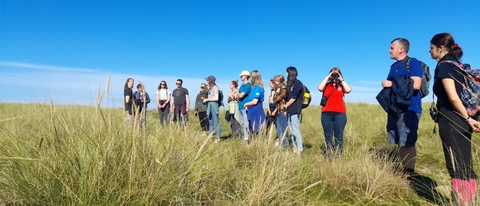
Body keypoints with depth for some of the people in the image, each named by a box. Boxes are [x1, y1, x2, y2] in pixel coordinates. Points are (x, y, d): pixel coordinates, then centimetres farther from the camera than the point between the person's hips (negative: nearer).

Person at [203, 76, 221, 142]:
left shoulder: (215, 87, -7)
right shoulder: (210, 88, 18)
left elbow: (216, 98, -13)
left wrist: (207, 99, -8)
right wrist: (205, 99, 4)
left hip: (214, 105, -9)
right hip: (209, 105, 9)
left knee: (216, 122, -8)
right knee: (210, 123, 9)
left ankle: (218, 138, -7)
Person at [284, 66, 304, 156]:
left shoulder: (297, 83, -9)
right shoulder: (290, 84, 18)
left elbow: (293, 98, -13)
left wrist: (285, 106, -4)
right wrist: (286, 107, 4)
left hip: (295, 111, -9)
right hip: (290, 110, 9)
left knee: (296, 131, -9)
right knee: (292, 131, 10)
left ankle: (300, 150, -7)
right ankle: (295, 149, 16)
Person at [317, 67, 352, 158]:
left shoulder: (342, 85, 11)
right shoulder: (326, 85, 12)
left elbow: (348, 90, -9)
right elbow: (320, 88, -9)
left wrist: (341, 80, -1)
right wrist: (327, 77, -2)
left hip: (340, 114, -1)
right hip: (326, 114, 1)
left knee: (339, 136, 0)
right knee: (328, 136, 4)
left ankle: (339, 156, 6)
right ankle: (329, 156, 11)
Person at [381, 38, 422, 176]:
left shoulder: (413, 63, -6)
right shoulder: (394, 66, 19)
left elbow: (416, 84, -18)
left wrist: (392, 84, -14)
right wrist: (386, 85, 5)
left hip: (409, 110, -8)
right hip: (395, 110, 8)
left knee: (408, 143, -7)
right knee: (400, 143, 11)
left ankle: (410, 173, 1)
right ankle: (405, 170, 20)